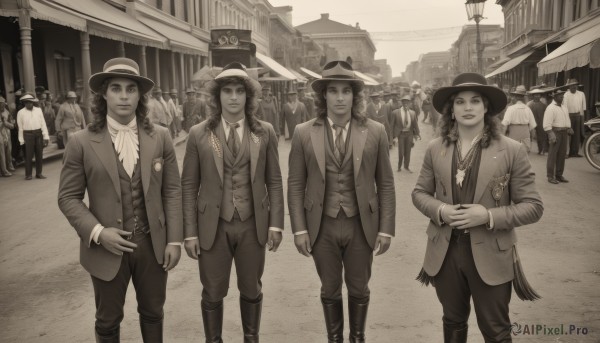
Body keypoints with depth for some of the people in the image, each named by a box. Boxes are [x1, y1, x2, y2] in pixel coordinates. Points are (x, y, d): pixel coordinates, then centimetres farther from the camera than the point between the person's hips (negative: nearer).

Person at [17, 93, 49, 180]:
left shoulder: (38, 110, 5)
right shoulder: (21, 113, -1)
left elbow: (43, 123, 3)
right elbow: (20, 127, 1)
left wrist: (46, 136, -2)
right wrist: (21, 140, 0)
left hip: (38, 134, 3)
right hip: (28, 135, -3)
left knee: (39, 154, 8)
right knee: (29, 155, 0)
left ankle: (39, 173, 18)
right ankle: (28, 174, 9)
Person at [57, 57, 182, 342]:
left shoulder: (160, 137, -1)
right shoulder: (81, 143, -7)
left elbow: (172, 191, 0)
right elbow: (68, 197, -3)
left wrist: (174, 240, -4)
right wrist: (98, 232, -16)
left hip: (153, 244, 1)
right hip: (106, 247, -1)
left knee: (153, 313, 19)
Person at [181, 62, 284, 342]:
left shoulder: (265, 132, 1)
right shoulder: (199, 134, -3)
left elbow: (274, 182, 3)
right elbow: (188, 186, -1)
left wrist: (276, 223, -3)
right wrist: (190, 232, -4)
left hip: (253, 225, 1)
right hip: (213, 226, -1)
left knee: (251, 290, 17)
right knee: (212, 294, 12)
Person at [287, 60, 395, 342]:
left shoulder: (375, 132, -3)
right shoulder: (304, 133, -3)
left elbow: (385, 184, 0)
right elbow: (295, 184, -1)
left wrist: (386, 229, -2)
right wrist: (299, 229, -5)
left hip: (361, 225, 0)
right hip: (321, 226, 0)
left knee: (359, 289, 16)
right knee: (330, 290, 16)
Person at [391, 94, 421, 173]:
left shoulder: (412, 113, 3)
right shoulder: (395, 112, -7)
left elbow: (415, 124, 7)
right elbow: (392, 125, -3)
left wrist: (417, 134, 3)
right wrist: (393, 136, -4)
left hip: (409, 134, 3)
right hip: (400, 134, -3)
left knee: (408, 151, 10)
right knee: (401, 152, -2)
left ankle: (406, 167, 25)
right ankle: (399, 166, 18)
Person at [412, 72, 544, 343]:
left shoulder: (512, 150, -9)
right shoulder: (435, 149, 0)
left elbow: (533, 206, -8)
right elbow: (419, 193, 8)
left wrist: (489, 216, -22)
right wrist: (439, 210, -13)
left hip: (491, 256, -2)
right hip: (445, 252, 3)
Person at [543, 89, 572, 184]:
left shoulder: (564, 106, 13)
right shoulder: (550, 108, -12)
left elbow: (568, 118, 23)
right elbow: (547, 125, -17)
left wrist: (569, 129, 11)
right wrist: (551, 135, -23)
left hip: (564, 132, 8)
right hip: (555, 132, -8)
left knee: (562, 154, 12)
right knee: (552, 155, -4)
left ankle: (559, 175, 23)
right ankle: (550, 176, 3)